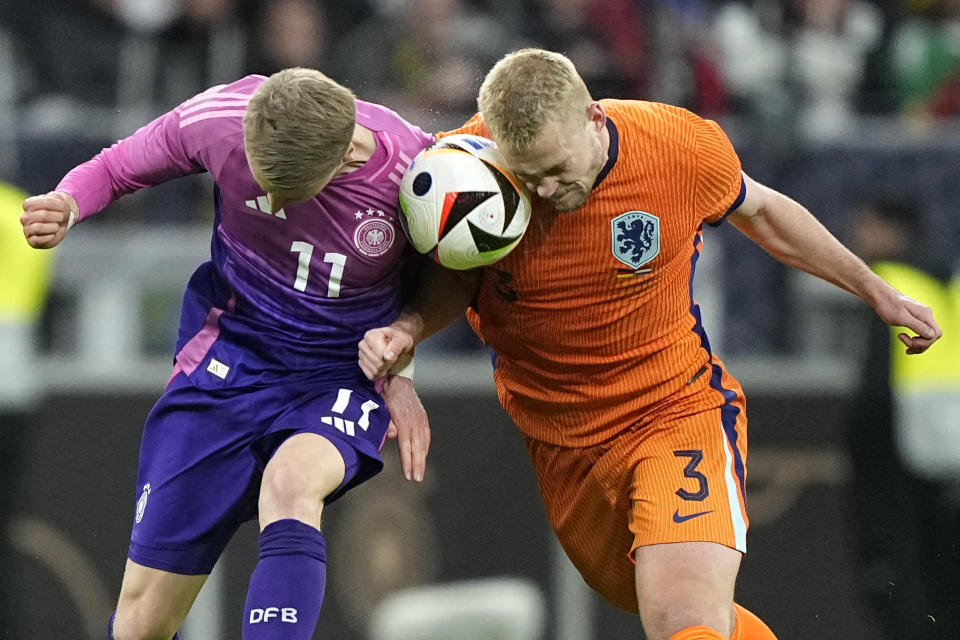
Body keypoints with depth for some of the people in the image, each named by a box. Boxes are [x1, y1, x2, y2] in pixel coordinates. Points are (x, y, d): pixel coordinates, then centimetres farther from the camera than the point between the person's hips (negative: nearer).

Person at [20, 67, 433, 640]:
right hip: (228, 364, 2)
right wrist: (64, 207, -18)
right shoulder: (218, 119, -18)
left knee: (291, 483, -39)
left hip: (341, 381, -2)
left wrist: (399, 369, -15)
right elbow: (117, 166, 2)